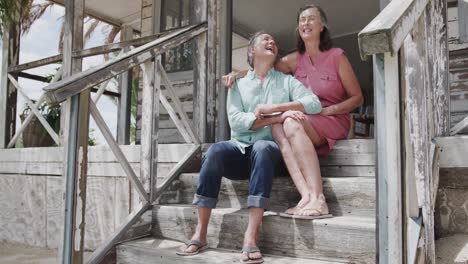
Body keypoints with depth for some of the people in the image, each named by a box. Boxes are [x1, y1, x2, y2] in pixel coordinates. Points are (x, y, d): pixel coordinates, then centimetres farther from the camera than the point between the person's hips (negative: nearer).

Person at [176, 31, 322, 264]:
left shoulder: (287, 81, 14)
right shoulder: (238, 84, 14)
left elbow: (314, 103, -5)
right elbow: (236, 121, -4)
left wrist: (274, 107, -14)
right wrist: (277, 118, -15)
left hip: (271, 149, -1)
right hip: (240, 147, 1)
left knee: (261, 148, -36)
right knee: (215, 151, -31)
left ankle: (250, 238, -41)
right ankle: (200, 234, -26)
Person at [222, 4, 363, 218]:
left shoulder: (336, 56, 1)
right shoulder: (295, 60, 12)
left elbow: (357, 98, 1)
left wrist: (326, 110, -14)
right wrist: (237, 73, -4)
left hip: (334, 121, -4)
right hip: (304, 122, 4)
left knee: (292, 124, -34)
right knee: (277, 125, -29)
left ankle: (318, 199, -38)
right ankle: (306, 196, -41)